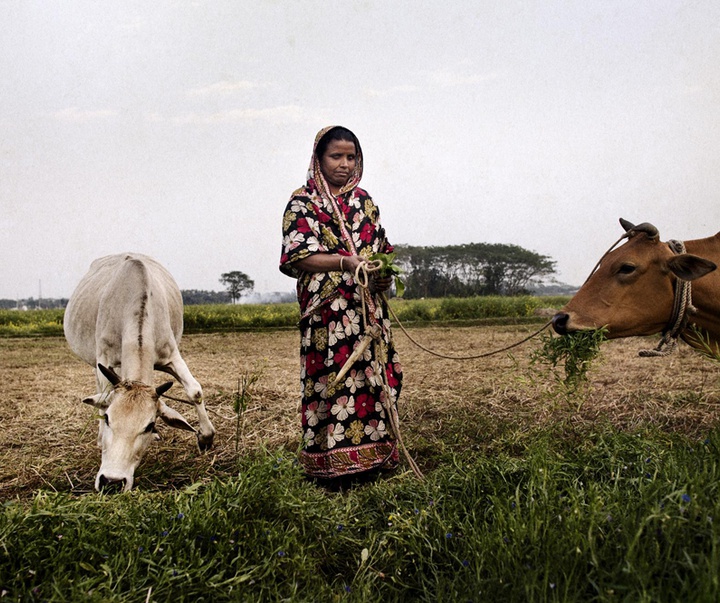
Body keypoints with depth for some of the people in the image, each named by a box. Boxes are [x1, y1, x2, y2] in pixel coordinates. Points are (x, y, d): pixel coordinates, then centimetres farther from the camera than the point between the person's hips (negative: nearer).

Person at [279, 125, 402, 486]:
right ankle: (332, 464, 2)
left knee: (373, 374, 6)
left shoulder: (363, 201, 18)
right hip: (327, 310, -6)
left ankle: (369, 454, 17)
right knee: (332, 377, -7)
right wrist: (345, 261, -22)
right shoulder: (303, 202, 0)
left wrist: (384, 274, -1)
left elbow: (381, 248, 21)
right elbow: (299, 257, -10)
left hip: (368, 309, 6)